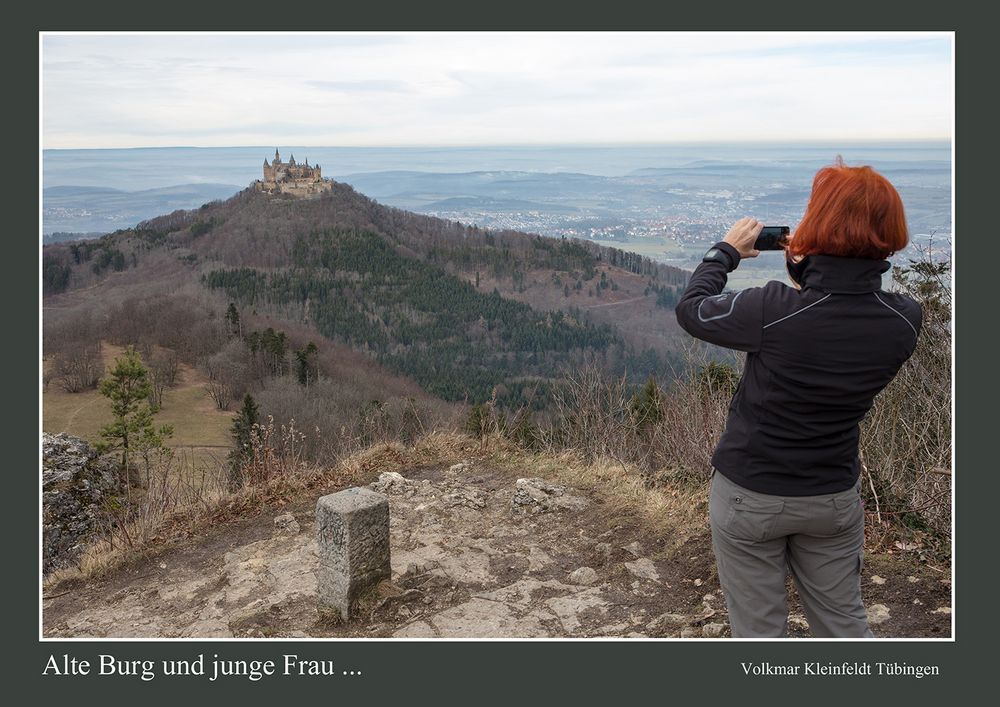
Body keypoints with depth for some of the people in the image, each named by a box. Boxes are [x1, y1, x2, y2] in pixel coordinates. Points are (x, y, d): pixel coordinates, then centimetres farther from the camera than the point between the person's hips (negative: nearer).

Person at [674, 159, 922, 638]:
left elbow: (690, 310, -10)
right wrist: (808, 269, 7)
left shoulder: (773, 310, -28)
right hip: (835, 498, 4)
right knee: (844, 625, 22)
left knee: (759, 632, 13)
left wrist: (725, 252, 4)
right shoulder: (904, 321, -13)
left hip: (750, 495, -4)